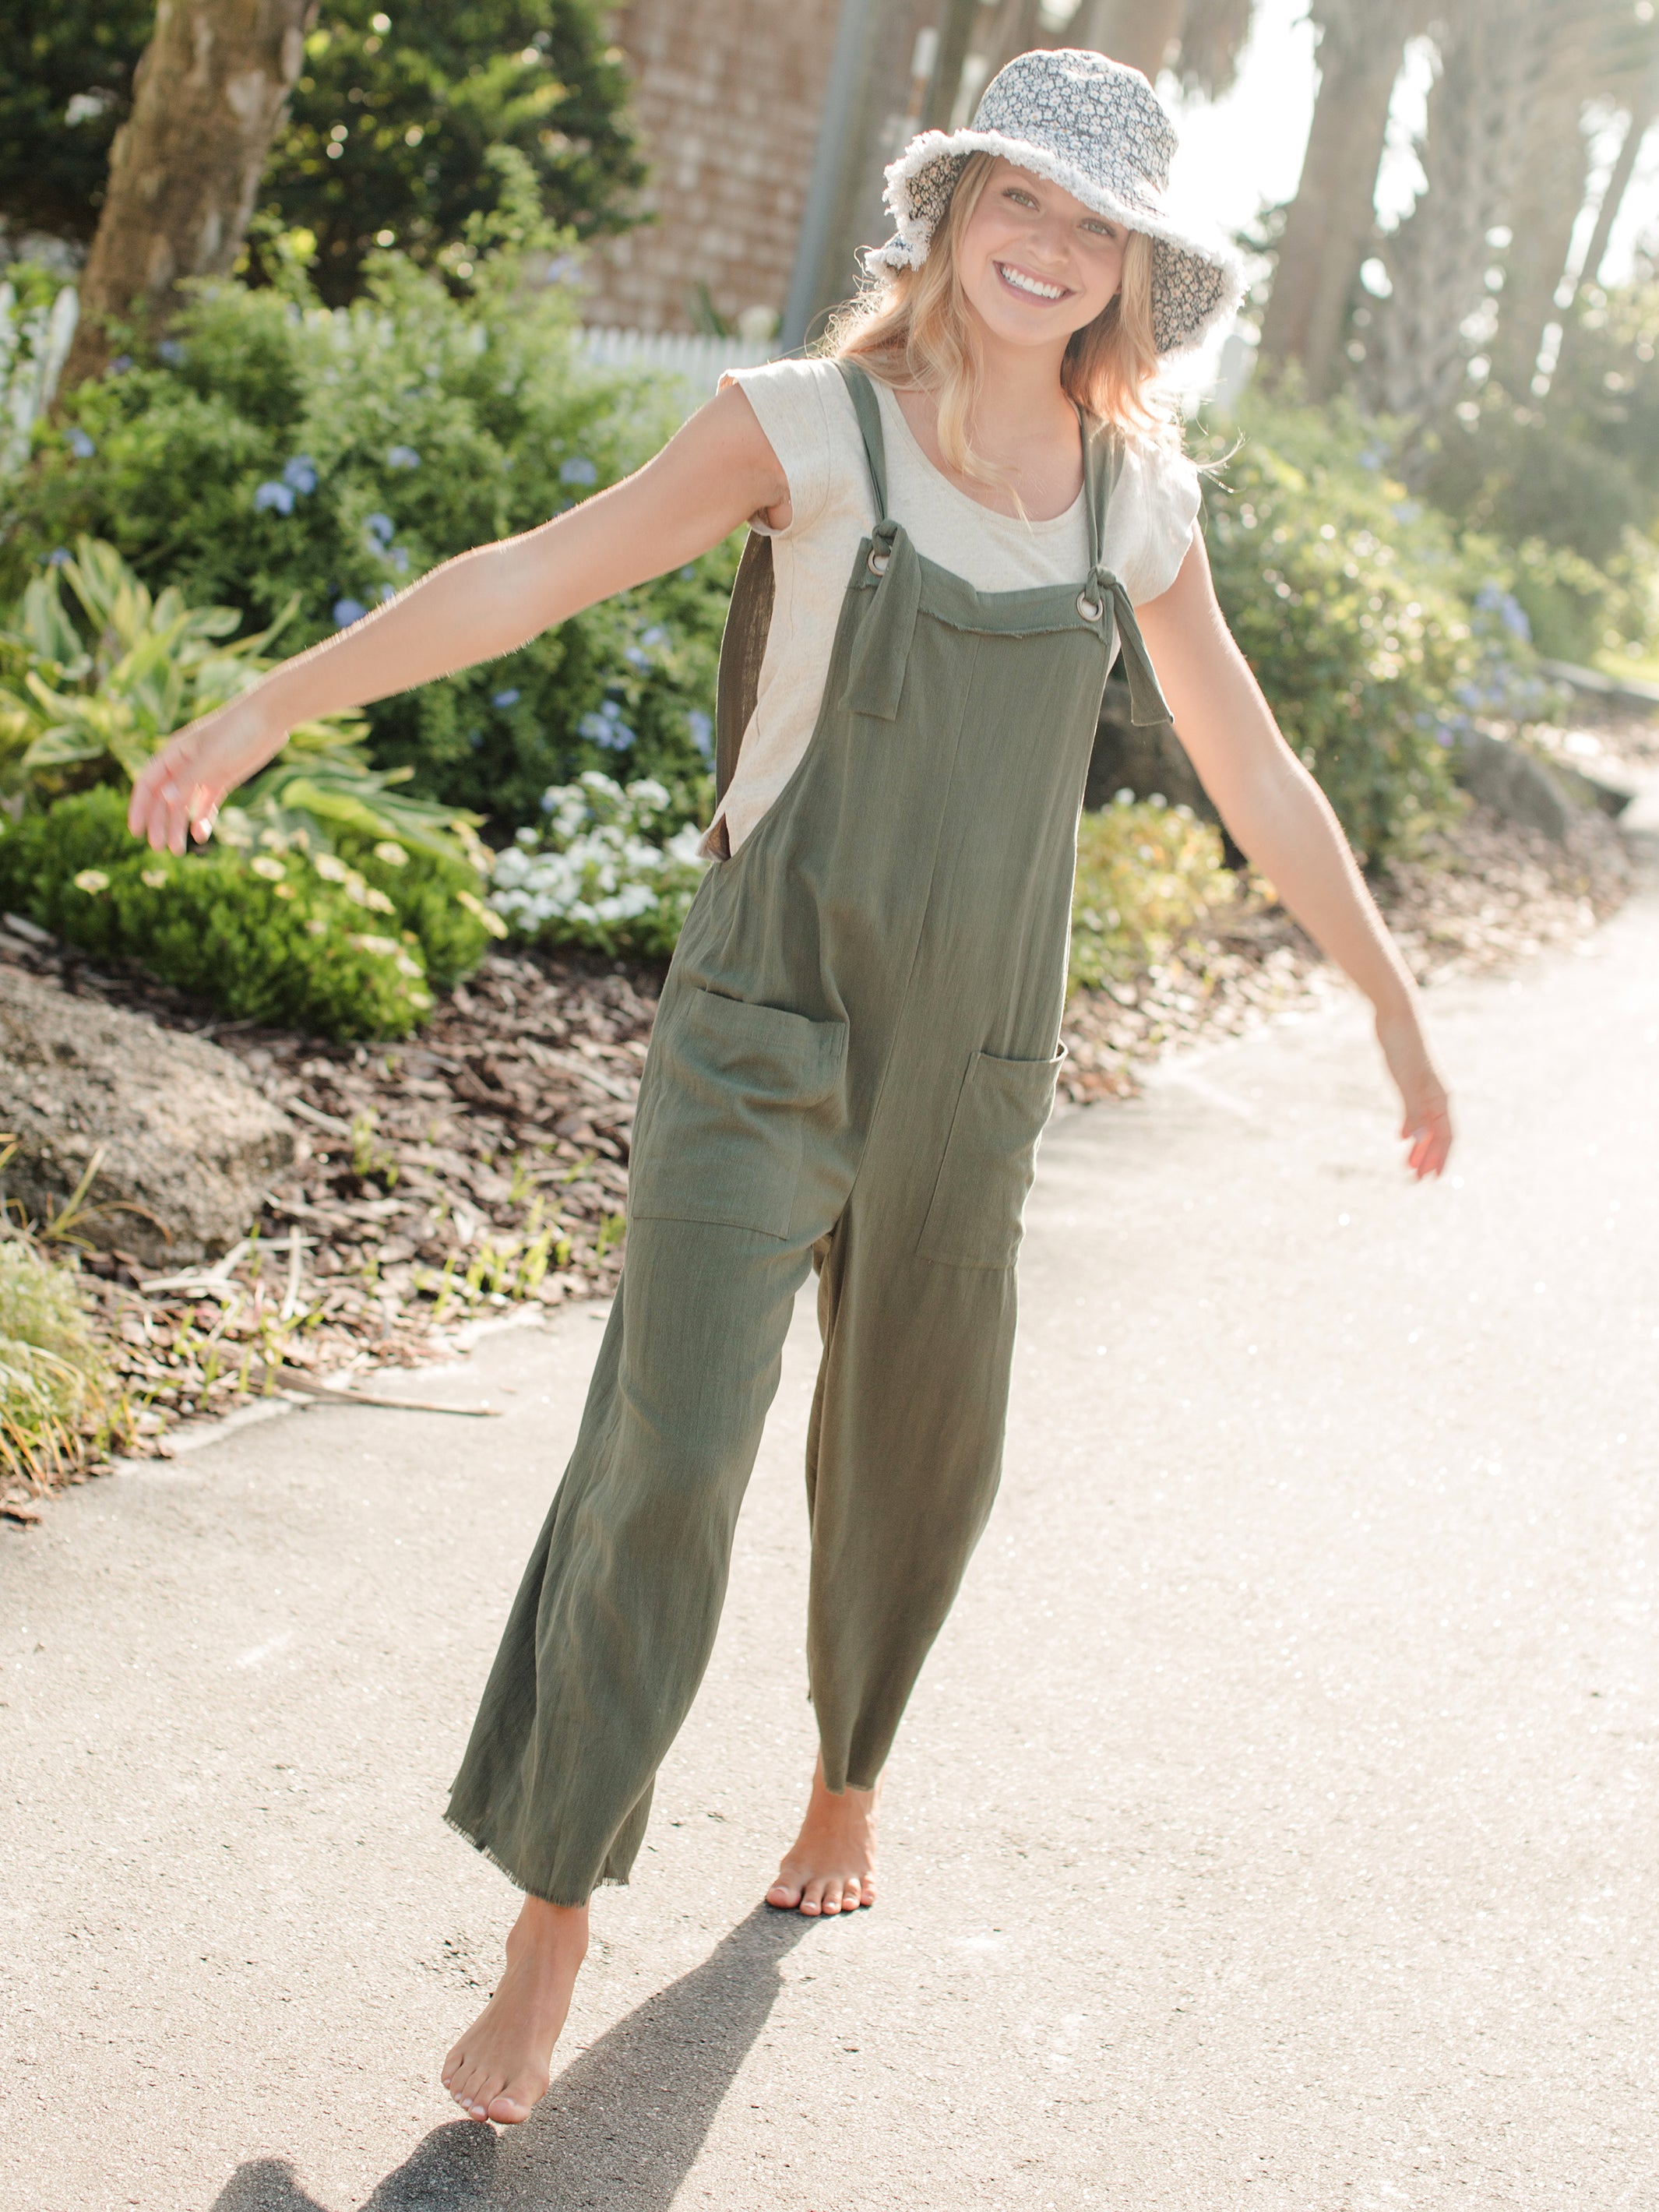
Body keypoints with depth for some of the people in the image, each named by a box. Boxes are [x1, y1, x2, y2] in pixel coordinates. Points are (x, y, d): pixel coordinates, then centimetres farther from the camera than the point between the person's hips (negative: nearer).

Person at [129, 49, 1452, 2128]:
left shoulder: (1136, 493, 4)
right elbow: (534, 574, -11)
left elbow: (1251, 773, 13)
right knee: (664, 1465, -12)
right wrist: (270, 705, -18)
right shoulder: (815, 424, -7)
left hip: (968, 1073, 4)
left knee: (912, 1466, 17)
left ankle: (847, 1776, 46)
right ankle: (552, 1921, 0)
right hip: (764, 1033, -4)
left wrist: (1397, 1009, 18)